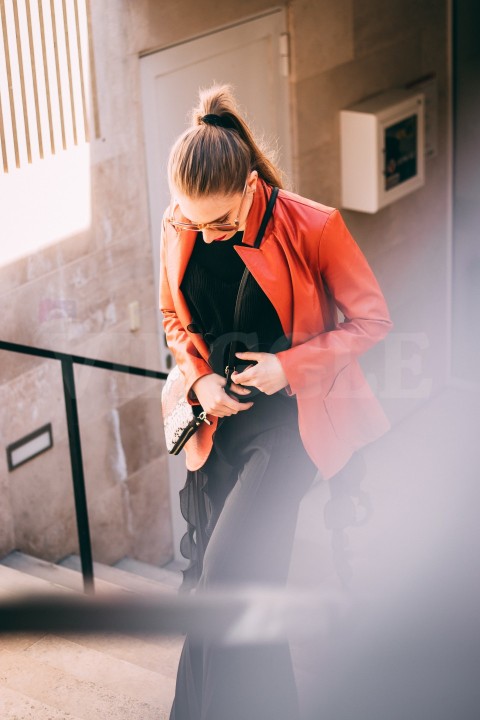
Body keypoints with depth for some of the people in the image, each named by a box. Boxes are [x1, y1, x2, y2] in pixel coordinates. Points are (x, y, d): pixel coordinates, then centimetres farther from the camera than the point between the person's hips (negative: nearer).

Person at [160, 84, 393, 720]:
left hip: (292, 416, -5)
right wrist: (200, 378, -5)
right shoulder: (180, 230, -3)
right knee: (210, 578, 10)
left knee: (231, 572, -17)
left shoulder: (313, 228, -17)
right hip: (220, 417, 5)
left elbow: (372, 319, -7)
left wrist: (289, 366, -17)